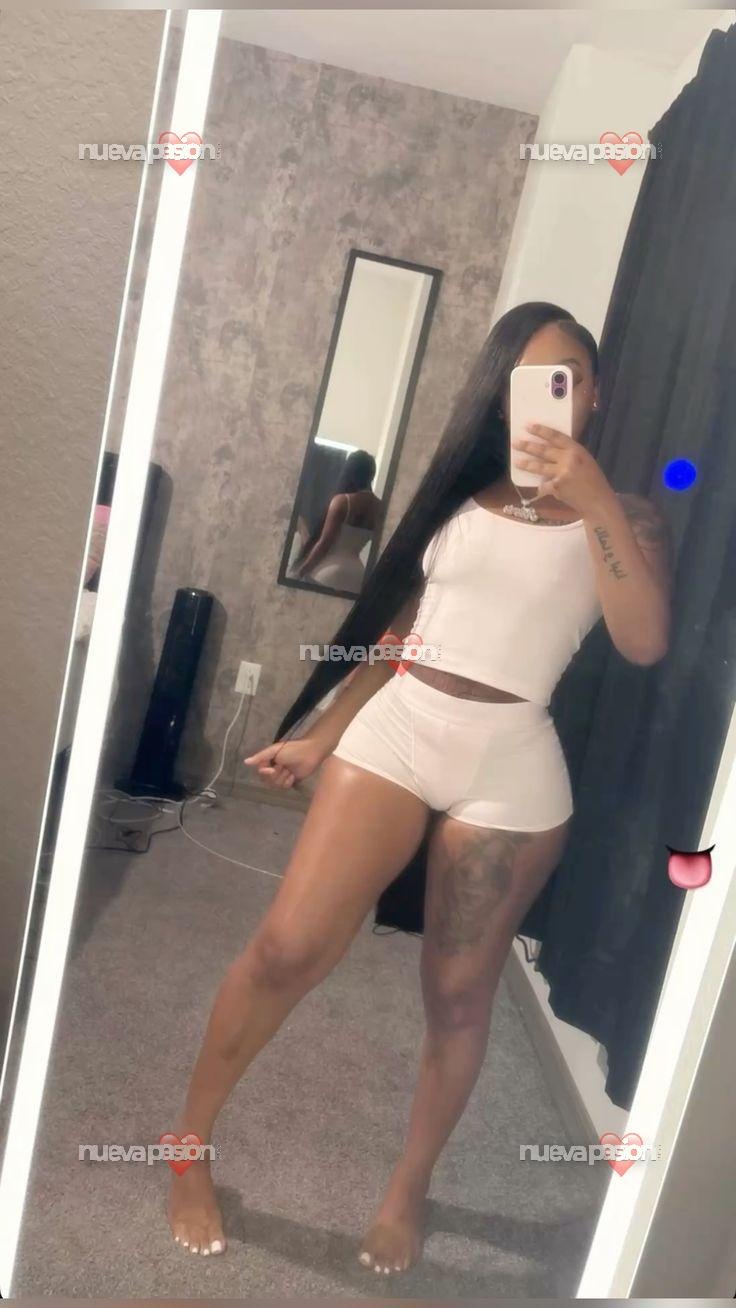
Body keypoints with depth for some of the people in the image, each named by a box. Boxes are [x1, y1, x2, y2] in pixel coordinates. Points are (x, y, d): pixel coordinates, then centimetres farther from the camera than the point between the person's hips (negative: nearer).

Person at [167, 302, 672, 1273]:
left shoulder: (623, 515, 4)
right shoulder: (461, 492, 13)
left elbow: (645, 642, -14)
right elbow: (397, 627, 14)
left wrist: (594, 499, -21)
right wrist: (320, 737, 11)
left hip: (510, 767, -2)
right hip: (396, 728, 2)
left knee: (459, 995, 9)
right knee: (287, 948, -4)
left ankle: (411, 1186, 34)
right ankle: (189, 1144, 19)